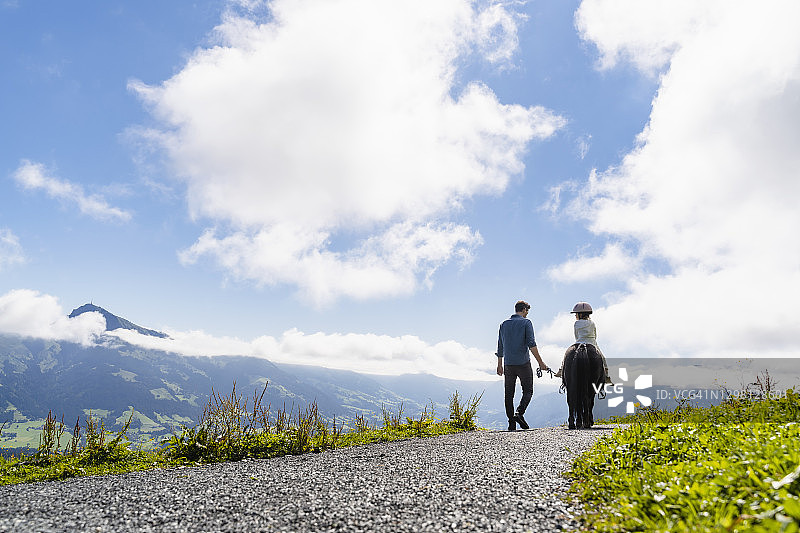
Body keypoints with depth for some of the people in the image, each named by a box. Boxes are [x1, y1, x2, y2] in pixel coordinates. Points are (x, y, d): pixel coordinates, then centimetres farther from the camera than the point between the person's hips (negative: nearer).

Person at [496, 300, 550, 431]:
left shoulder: (504, 324, 12)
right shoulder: (526, 322, -2)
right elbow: (531, 344, -12)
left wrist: (499, 365, 24)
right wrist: (540, 363, -9)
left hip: (508, 364, 4)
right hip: (523, 363, -4)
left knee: (509, 394, 7)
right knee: (528, 391, 7)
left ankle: (511, 423, 5)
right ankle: (519, 413, -14)